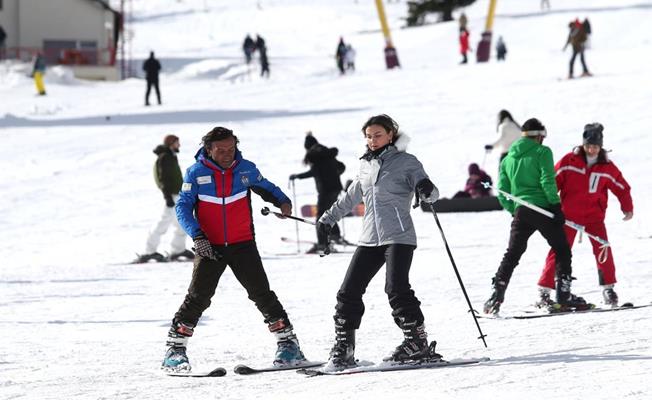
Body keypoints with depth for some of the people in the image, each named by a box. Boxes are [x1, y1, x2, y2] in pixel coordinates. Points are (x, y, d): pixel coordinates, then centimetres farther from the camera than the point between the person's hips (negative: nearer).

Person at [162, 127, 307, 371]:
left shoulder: (245, 169, 0)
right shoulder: (196, 173, -5)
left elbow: (264, 187, 17)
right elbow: (183, 207, -6)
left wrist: (282, 201, -3)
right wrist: (197, 235, -19)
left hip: (242, 244, 1)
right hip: (208, 247, -1)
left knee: (261, 293, -2)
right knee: (198, 298, -6)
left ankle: (287, 342, 6)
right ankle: (175, 348, 3)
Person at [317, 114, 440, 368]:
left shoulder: (406, 162, 1)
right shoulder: (366, 166, 17)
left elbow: (430, 193, -7)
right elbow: (351, 197, 32)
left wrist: (427, 191, -31)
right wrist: (329, 218, 39)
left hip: (398, 237, -6)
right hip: (370, 239, 6)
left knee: (396, 289, -20)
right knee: (349, 292, 0)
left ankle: (417, 341, -11)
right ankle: (343, 348, 6)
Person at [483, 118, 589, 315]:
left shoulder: (508, 158, 13)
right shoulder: (542, 152, -2)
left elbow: (503, 193, 11)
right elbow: (547, 181, -13)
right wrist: (556, 205, -7)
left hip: (521, 212, 4)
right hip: (543, 209, -4)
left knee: (511, 255, 10)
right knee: (562, 250, 9)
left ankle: (496, 296, 0)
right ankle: (564, 295, 3)